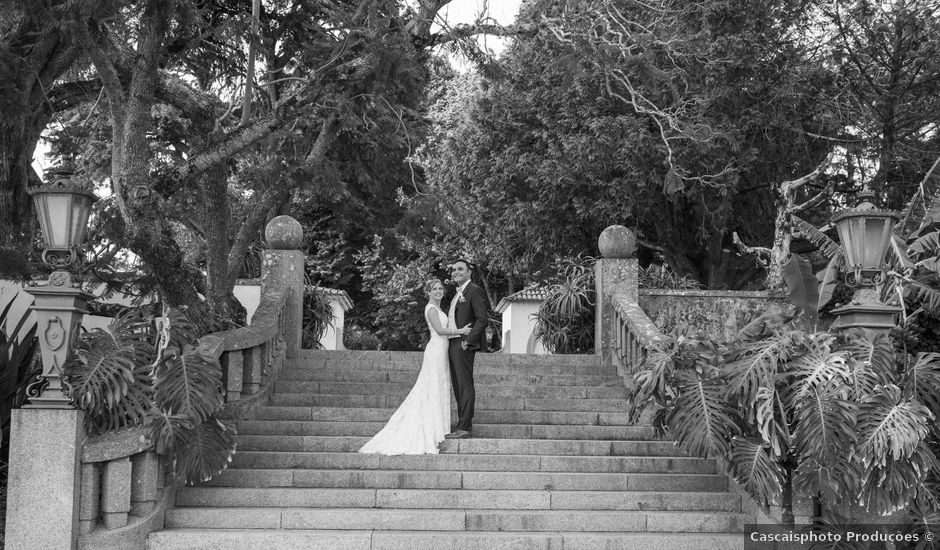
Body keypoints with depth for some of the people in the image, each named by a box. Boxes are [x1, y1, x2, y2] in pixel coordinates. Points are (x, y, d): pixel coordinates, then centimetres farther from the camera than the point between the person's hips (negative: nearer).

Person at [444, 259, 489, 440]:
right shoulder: (457, 294, 22)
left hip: (463, 345, -10)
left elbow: (482, 319, -15)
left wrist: (468, 341, -19)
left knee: (465, 385, -9)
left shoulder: (474, 290, -7)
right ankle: (463, 423, 19)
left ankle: (464, 427, -11)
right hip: (452, 344, 10)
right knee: (457, 386, 13)